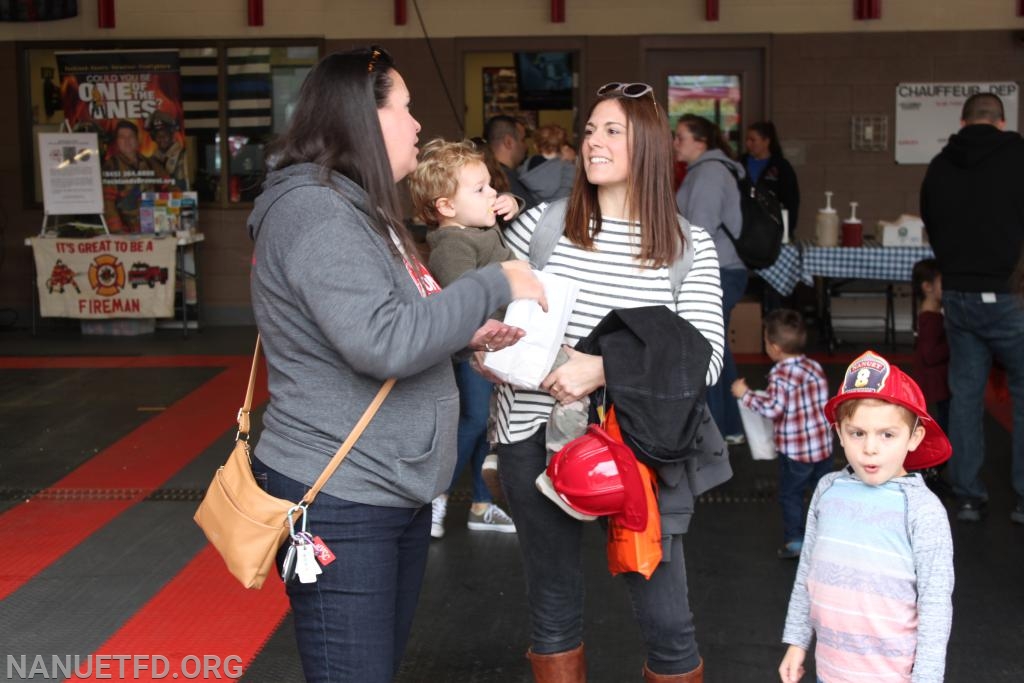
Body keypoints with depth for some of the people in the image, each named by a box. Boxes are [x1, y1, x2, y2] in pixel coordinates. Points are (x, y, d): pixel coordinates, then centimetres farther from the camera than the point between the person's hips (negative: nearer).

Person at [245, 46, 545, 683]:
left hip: (396, 492, 10)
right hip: (340, 502, -10)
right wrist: (495, 286, -19)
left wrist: (467, 334, 3)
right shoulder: (314, 211, -19)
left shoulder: (360, 209, 14)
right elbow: (383, 343, -29)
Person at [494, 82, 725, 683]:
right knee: (554, 608, 16)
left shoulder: (690, 246, -1)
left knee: (666, 619, 6)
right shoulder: (540, 224, 1)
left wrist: (603, 368, -23)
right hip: (537, 437, 2)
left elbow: (704, 358, -10)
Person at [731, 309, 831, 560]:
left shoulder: (781, 375, -19)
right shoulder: (815, 367, 1)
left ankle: (794, 540, 11)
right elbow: (822, 401, 9)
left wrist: (745, 394, -15)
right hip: (823, 444, 6)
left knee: (790, 495, 9)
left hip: (794, 449, -6)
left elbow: (772, 409, -24)